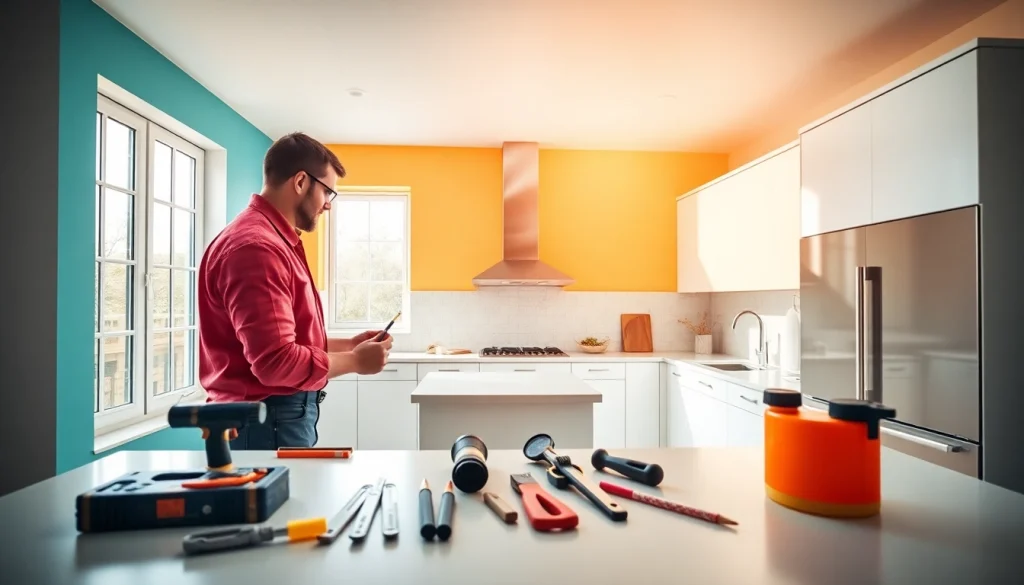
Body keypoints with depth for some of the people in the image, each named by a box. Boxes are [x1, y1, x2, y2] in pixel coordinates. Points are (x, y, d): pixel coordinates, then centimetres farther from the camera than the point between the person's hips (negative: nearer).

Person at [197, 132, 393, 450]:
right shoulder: (256, 246, -21)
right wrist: (355, 361, -13)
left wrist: (347, 345, 9)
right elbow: (277, 362, -27)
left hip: (285, 415, 10)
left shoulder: (276, 241, 13)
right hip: (269, 422, -10)